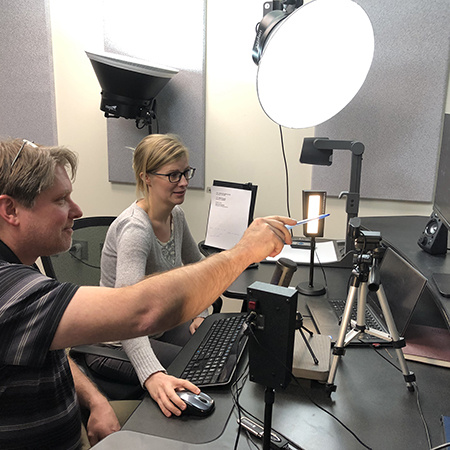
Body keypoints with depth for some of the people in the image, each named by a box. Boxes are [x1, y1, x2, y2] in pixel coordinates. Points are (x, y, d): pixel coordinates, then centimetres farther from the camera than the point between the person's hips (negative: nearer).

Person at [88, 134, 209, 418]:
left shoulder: (176, 215, -2)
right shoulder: (135, 229, -29)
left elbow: (197, 264, 15)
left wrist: (201, 312, 3)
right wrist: (152, 375, -54)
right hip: (115, 345, -8)